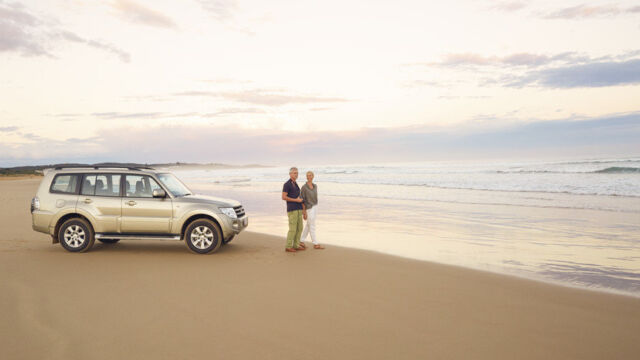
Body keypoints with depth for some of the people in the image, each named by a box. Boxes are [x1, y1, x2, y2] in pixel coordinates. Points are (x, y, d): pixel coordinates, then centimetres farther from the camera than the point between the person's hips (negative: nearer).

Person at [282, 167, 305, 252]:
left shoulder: (295, 184, 18)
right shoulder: (286, 184, -10)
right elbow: (284, 197, -17)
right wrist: (296, 200, -17)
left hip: (298, 209, 9)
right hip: (292, 210, -9)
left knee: (299, 228, 9)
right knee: (292, 229, -7)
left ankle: (296, 245, 17)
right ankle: (288, 247, 2)